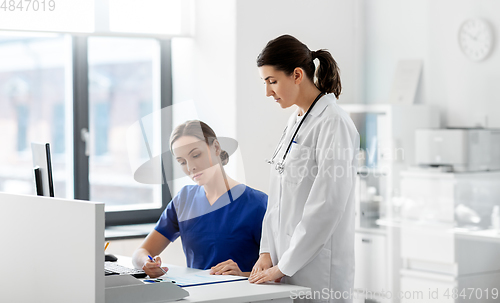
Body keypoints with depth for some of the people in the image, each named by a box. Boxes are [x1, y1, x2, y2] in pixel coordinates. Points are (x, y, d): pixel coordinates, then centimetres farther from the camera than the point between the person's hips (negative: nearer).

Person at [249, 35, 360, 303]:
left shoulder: (333, 123, -13)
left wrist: (283, 266, -16)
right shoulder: (295, 121, 14)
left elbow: (326, 206, -19)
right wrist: (267, 252, 5)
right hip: (288, 262, 8)